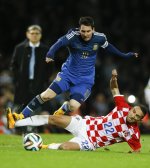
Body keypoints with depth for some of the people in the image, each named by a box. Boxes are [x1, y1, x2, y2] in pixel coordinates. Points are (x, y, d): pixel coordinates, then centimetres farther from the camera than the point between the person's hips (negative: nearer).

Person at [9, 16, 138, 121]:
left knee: (74, 106, -19)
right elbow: (59, 44, -35)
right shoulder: (73, 35, -18)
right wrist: (50, 55, -54)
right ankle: (22, 116, -2)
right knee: (47, 95, -15)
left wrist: (124, 55, 18)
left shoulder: (99, 38, -10)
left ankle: (61, 111, 18)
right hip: (68, 73, -1)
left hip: (85, 80, 1)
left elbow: (108, 47, 12)